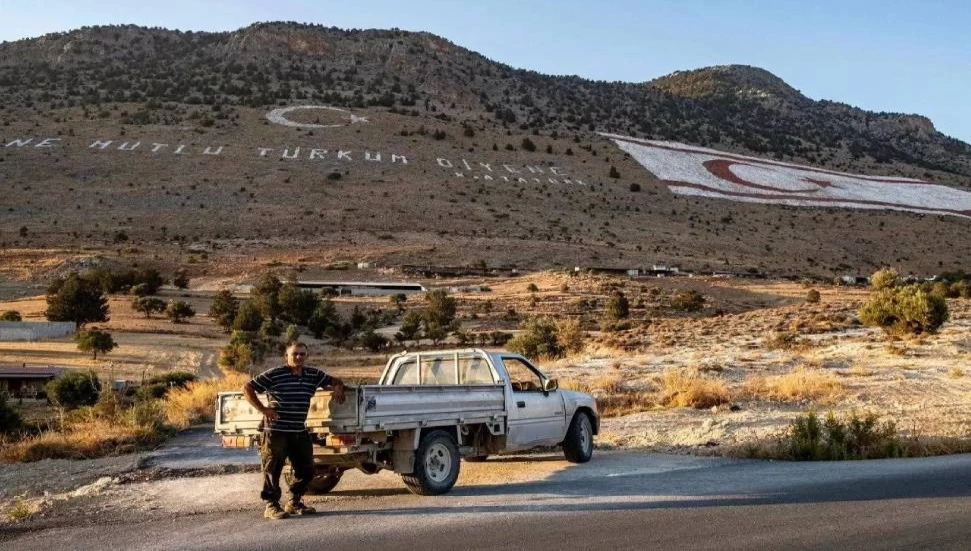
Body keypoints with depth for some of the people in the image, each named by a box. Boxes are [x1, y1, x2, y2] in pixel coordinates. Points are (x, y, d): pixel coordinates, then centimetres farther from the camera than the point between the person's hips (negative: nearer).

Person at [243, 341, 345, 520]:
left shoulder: (313, 374, 8)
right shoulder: (274, 374, -10)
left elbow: (335, 381, 22)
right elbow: (247, 388, -10)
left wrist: (338, 387, -2)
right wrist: (263, 409, -15)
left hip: (300, 432, 6)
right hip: (276, 431, -6)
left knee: (306, 470, 12)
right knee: (273, 469, -1)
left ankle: (294, 503, 27)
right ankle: (271, 506, 10)